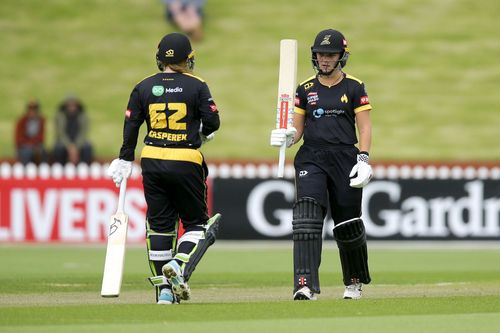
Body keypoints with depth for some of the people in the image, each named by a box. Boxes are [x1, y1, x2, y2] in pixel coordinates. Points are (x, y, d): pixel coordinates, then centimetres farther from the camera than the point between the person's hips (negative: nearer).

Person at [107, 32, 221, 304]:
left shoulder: (144, 87, 5)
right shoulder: (196, 86, -3)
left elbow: (130, 125, 5)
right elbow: (212, 122, -5)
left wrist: (125, 160, 13)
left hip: (153, 162, 3)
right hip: (187, 163, -3)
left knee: (159, 224, 9)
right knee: (196, 221, 10)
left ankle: (163, 289, 7)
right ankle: (179, 265, -17)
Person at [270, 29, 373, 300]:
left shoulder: (354, 88, 5)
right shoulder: (305, 89, 11)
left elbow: (364, 127, 2)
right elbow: (298, 129, 12)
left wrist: (363, 159, -11)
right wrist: (287, 137, -10)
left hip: (345, 157, -1)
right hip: (311, 157, 1)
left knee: (348, 224, 5)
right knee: (307, 218, -17)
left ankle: (354, 281, 29)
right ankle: (305, 285, -24)